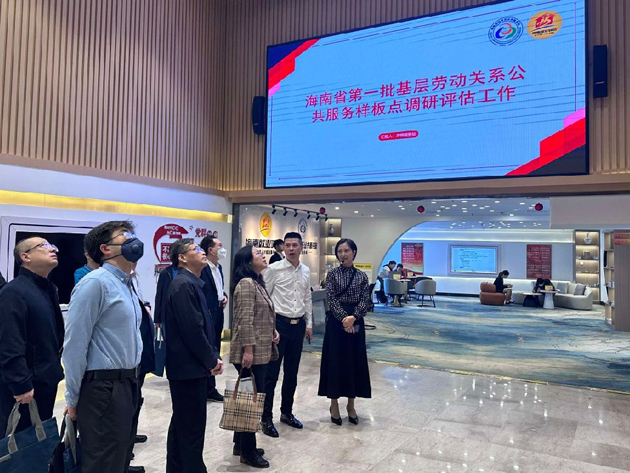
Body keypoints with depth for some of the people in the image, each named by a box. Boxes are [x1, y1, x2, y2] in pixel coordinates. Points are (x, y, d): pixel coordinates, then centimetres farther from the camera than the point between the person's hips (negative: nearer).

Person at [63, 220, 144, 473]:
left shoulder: (126, 285, 13)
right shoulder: (95, 282, -15)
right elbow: (75, 343, -16)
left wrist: (132, 382, 14)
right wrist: (73, 398, -12)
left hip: (127, 385, 9)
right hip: (103, 388, -9)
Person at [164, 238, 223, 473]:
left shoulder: (191, 283, 13)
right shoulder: (184, 285, -18)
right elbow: (193, 329, -22)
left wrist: (212, 357, 7)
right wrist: (212, 360, -12)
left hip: (186, 365, 10)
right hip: (189, 366, -10)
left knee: (181, 424, 19)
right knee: (193, 427, -1)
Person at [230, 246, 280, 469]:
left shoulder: (257, 282, 15)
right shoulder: (246, 283, -16)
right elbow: (245, 320, -21)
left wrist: (273, 331, 6)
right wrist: (248, 350, -23)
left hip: (262, 350, 10)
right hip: (251, 352, -10)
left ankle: (241, 444, 28)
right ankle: (248, 452, 12)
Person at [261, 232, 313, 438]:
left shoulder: (306, 271, 7)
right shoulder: (274, 269, -9)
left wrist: (309, 324, 13)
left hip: (298, 325, 5)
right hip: (279, 323, -5)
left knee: (292, 373, 15)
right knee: (271, 374, 1)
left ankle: (286, 412, 31)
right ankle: (266, 417, 14)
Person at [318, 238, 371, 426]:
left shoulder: (362, 276, 4)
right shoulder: (333, 274, 0)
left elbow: (365, 300, -3)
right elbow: (331, 299, -7)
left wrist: (353, 317, -17)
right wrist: (344, 318, -17)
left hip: (356, 323, 2)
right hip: (336, 322, -2)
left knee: (355, 361, 7)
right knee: (335, 361, 2)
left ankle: (351, 405, 21)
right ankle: (334, 405, 16)